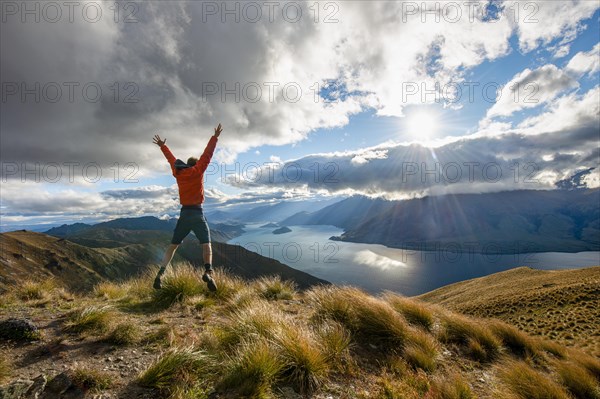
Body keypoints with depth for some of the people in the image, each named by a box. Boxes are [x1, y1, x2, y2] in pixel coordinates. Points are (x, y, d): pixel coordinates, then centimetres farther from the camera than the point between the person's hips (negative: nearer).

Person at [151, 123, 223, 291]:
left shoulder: (178, 173, 11)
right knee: (206, 244, -3)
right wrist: (215, 137, 0)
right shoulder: (197, 171, -1)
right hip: (197, 213, -4)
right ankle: (208, 271, -22)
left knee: (173, 246, 14)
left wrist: (162, 146, 40)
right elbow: (207, 154, -3)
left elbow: (171, 159, 25)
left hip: (184, 214, 4)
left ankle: (160, 274, 6)